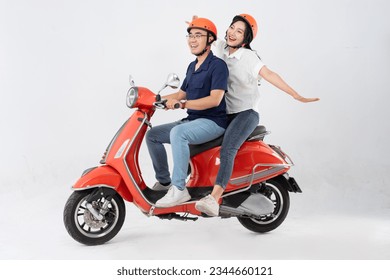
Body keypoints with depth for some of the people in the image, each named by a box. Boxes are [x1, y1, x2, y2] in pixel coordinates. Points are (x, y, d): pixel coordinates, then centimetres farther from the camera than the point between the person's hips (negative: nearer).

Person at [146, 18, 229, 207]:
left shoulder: (217, 65, -11)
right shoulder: (192, 66, 16)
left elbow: (215, 99, -24)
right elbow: (182, 93, 24)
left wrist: (182, 104, -30)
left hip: (213, 122, -9)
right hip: (192, 120, 9)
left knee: (178, 133, -35)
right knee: (152, 135, 4)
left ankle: (179, 189, -32)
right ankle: (164, 181, 12)